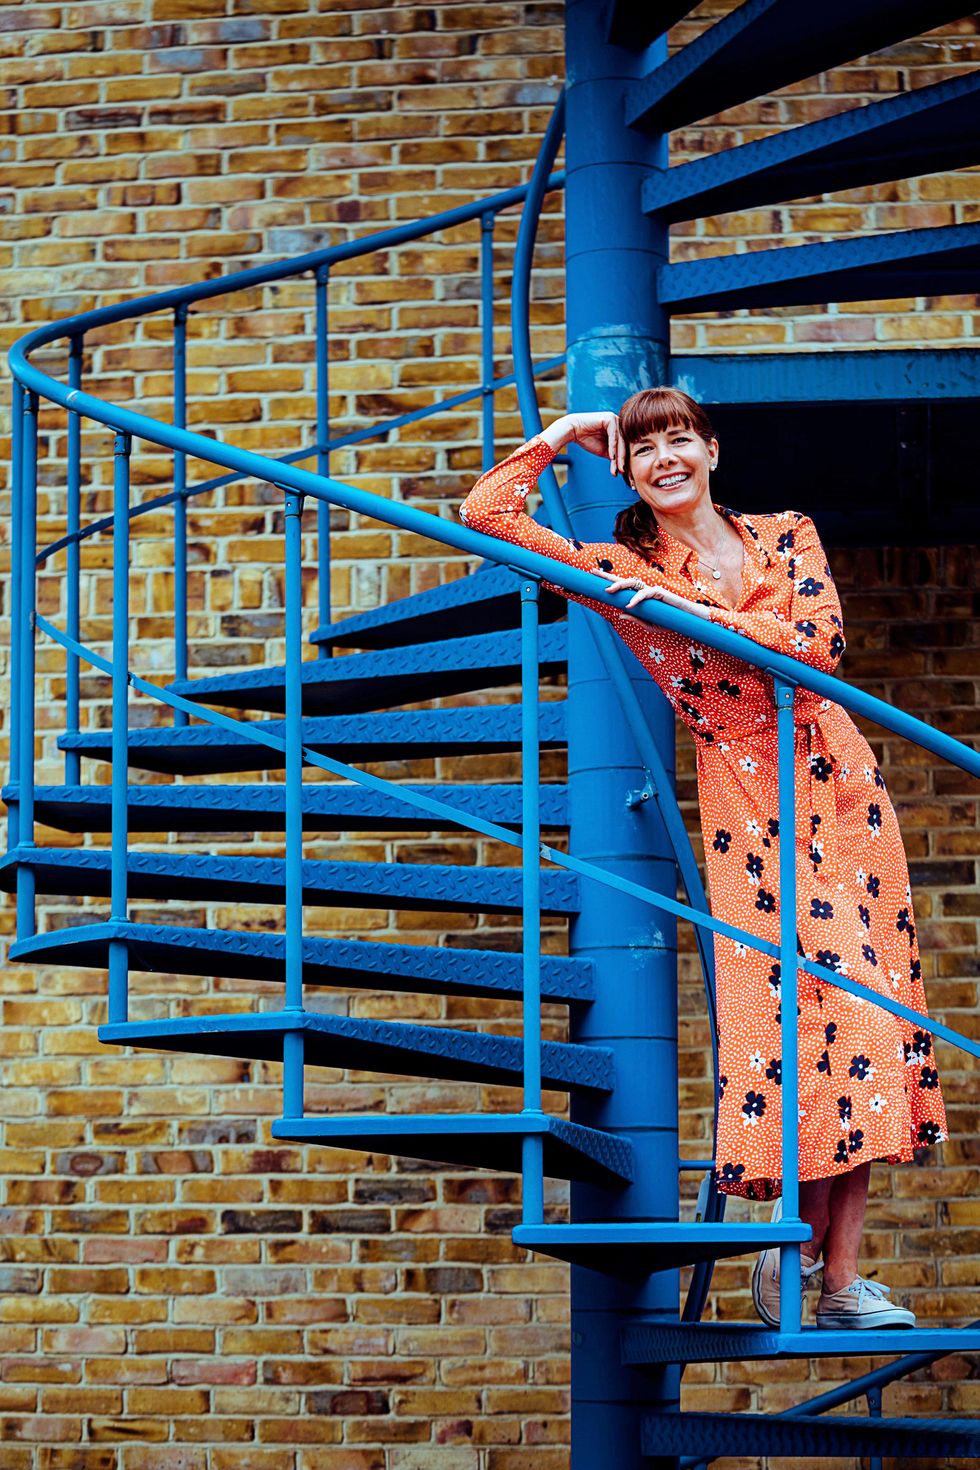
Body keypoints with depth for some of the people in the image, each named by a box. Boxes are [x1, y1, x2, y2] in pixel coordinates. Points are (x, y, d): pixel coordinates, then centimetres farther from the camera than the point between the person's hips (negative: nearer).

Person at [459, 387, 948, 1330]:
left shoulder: (786, 538, 8)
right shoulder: (621, 571, 3)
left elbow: (821, 645, -8)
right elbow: (485, 512, -3)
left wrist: (698, 610, -15)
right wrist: (561, 434, 4)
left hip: (840, 783, 3)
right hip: (748, 802, -3)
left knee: (866, 998, -2)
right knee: (801, 1003, -12)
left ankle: (832, 1268, 1)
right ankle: (828, 1272, -1)